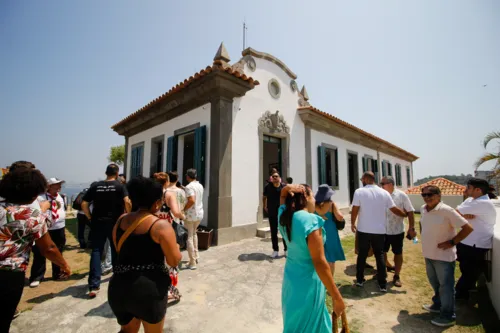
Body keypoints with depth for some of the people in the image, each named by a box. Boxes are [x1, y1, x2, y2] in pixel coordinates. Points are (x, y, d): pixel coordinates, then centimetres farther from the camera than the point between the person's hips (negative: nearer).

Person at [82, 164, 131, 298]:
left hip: (98, 223, 2)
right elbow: (127, 202, -20)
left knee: (96, 252, 7)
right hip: (115, 223, -1)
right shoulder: (120, 186, -6)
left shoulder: (96, 186, 3)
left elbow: (84, 204, -1)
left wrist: (90, 217, 7)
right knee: (116, 250, 14)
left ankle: (94, 285, 3)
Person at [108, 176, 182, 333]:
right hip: (149, 289, -5)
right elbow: (174, 261, -11)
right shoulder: (161, 225, -17)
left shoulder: (120, 221, 3)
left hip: (119, 286, 6)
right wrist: (175, 246, 9)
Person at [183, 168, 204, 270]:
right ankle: (196, 256, 32)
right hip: (200, 213, 8)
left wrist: (184, 209, -14)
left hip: (191, 215, -7)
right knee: (194, 233, 27)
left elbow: (191, 200, -28)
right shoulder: (200, 186, 7)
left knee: (189, 237, 4)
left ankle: (192, 263, 11)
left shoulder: (189, 186, -16)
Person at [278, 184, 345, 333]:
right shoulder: (311, 220, -26)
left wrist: (287, 189, -7)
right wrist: (337, 297, -17)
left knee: (296, 321, 28)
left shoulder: (284, 216, -5)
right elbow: (319, 262, -26)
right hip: (308, 281, -7)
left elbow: (283, 196, 16)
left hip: (291, 276, 7)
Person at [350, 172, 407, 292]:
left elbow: (354, 210, -9)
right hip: (380, 231, 2)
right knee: (380, 256, 14)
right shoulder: (384, 193, -1)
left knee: (362, 255, 12)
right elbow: (394, 209, 6)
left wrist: (352, 224, 6)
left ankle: (360, 280, 24)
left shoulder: (359, 192, -10)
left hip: (363, 230, -2)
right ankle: (383, 284, 20)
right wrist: (406, 215, 26)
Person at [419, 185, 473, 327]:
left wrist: (452, 242, -16)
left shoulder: (446, 210, -20)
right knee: (435, 283, 23)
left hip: (444, 256, -7)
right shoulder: (423, 209, 1)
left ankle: (448, 316, 21)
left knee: (446, 286, 6)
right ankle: (438, 305, 41)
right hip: (429, 254, 7)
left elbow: (468, 228, -17)